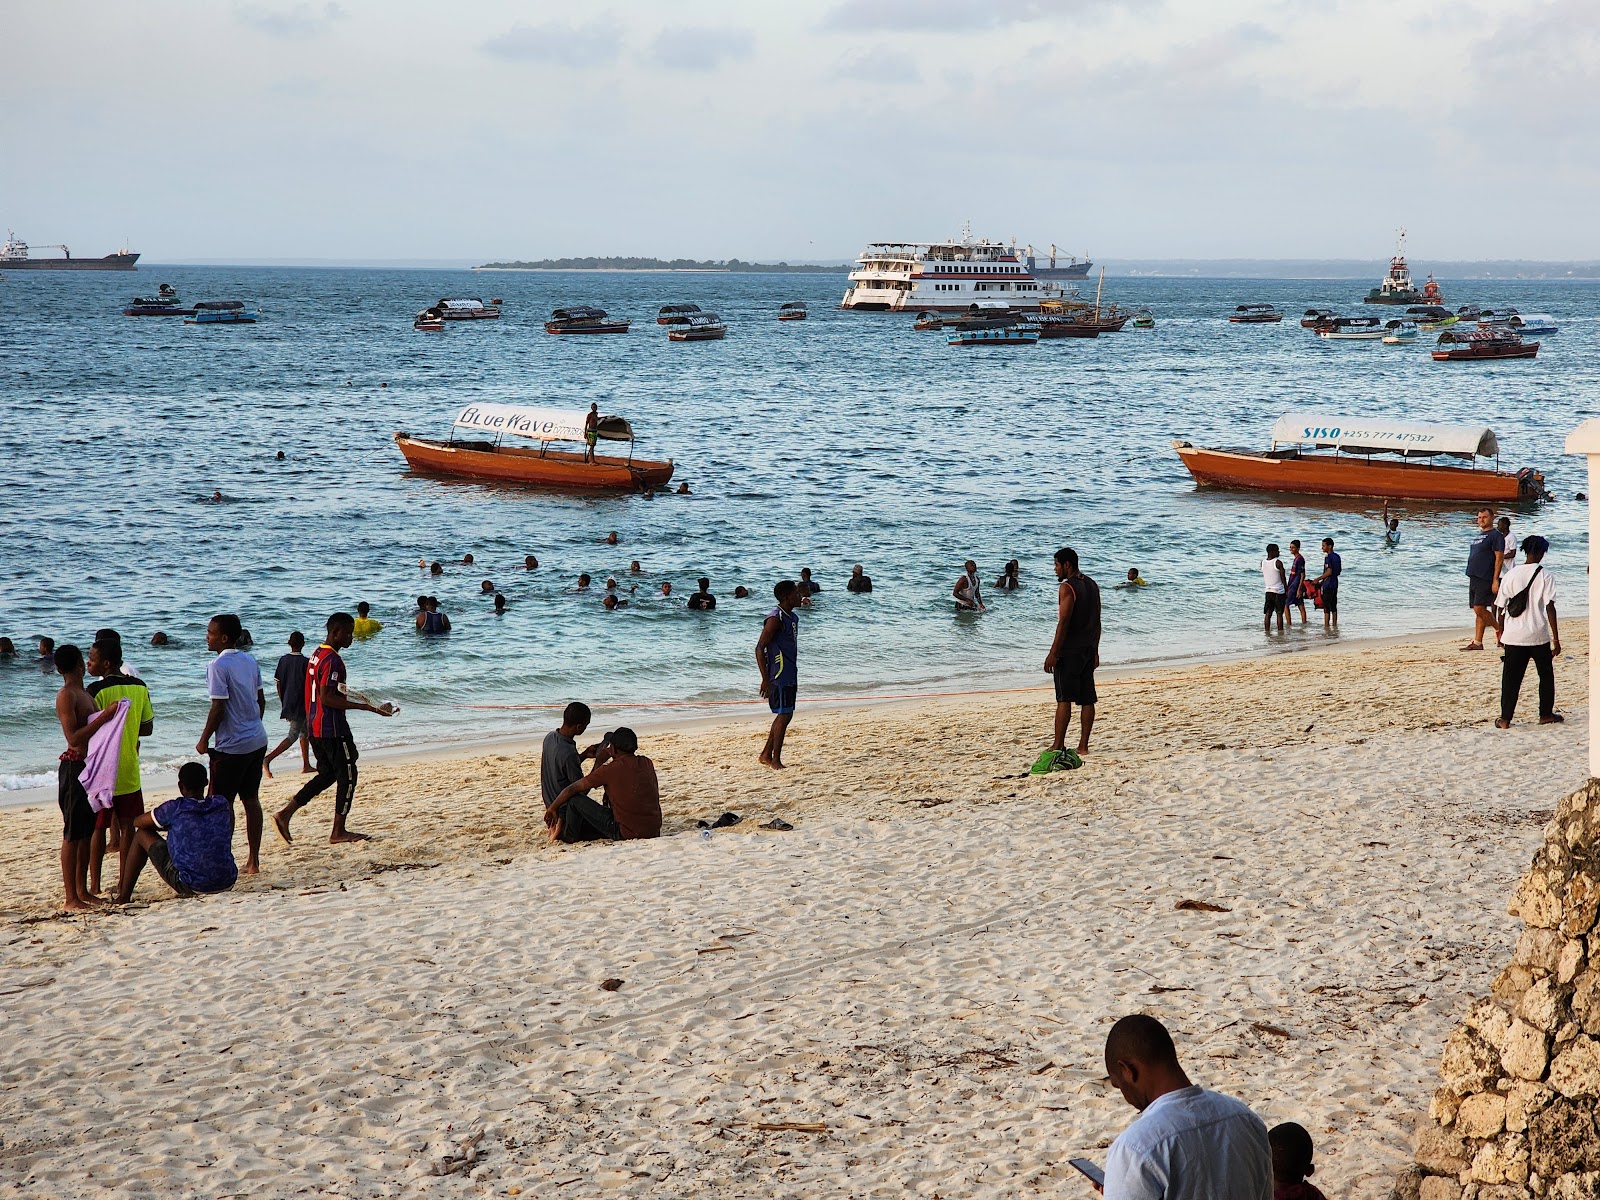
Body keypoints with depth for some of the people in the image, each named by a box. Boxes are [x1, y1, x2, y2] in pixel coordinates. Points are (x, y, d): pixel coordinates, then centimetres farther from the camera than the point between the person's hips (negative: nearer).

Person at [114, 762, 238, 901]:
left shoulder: (175, 809, -9)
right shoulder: (223, 805, 2)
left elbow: (137, 822, 8)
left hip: (192, 886, -4)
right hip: (227, 884, 4)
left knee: (142, 834, 14)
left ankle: (123, 896, 23)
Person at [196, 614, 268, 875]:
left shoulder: (219, 665, -16)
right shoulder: (250, 662, 7)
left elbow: (218, 708, -18)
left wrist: (204, 740, -8)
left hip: (232, 746, -8)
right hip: (257, 741, 8)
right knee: (251, 799, 11)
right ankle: (253, 860, 14)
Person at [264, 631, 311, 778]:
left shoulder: (283, 660, 2)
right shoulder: (304, 662, -15)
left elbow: (278, 683, 6)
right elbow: (308, 685, -14)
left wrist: (283, 702, 16)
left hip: (287, 704, 7)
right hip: (300, 705, -7)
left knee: (304, 732, 21)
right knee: (293, 735, -4)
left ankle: (306, 765, 26)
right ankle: (268, 759, -20)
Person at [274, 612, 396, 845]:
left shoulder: (317, 655, 13)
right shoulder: (332, 660, -19)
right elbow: (326, 698, -25)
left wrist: (351, 697, 30)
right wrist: (366, 707, -27)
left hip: (314, 727, 10)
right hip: (333, 729, -10)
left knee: (327, 775, 17)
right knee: (347, 776, 2)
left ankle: (285, 814, 10)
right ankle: (339, 832, 8)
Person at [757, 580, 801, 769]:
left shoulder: (793, 618, 14)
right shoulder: (775, 619, -16)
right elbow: (760, 648, -18)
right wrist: (765, 679, -20)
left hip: (790, 676, 10)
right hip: (779, 676, -10)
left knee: (785, 715, 13)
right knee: (784, 715, -8)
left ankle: (766, 754, 23)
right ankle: (775, 760, -1)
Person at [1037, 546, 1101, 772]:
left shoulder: (1067, 587, -13)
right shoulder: (1092, 586, 12)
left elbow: (1063, 622, -18)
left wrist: (1053, 653, -17)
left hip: (1069, 651, -8)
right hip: (1088, 650, 8)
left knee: (1064, 699, -6)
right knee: (1087, 699, 7)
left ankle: (1058, 746, -6)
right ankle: (1083, 745, 9)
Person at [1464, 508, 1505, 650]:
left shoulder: (1495, 535, -7)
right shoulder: (1479, 535, 20)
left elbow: (1499, 558, -14)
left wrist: (1495, 580, -19)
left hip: (1485, 579, -9)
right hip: (1474, 578, 9)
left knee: (1479, 609, -14)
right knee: (1478, 611, 8)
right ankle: (1477, 642, 8)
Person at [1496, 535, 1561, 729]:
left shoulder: (1511, 575, 1)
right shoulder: (1545, 576, -6)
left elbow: (1502, 607, 4)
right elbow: (1550, 607, -11)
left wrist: (1501, 633, 17)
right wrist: (1556, 639, -8)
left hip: (1513, 635, 2)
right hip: (1538, 634, -2)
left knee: (1511, 677, 5)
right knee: (1546, 674, 18)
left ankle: (1505, 719, 2)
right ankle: (1546, 714, 25)